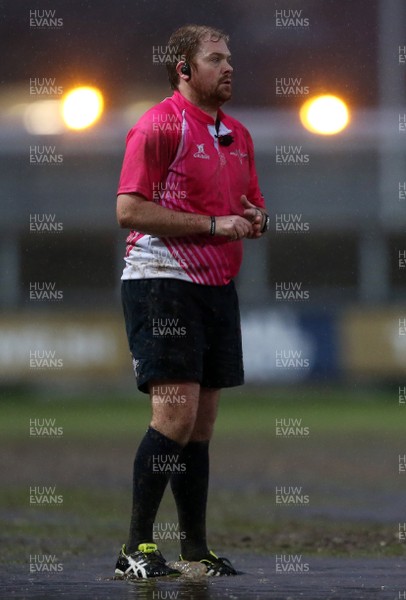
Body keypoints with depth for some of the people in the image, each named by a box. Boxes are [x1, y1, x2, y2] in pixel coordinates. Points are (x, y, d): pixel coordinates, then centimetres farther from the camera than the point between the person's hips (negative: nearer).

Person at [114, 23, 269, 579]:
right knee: (176, 414, -15)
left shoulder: (237, 134, 17)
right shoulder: (160, 125, -9)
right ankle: (136, 549, -9)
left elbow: (252, 202, 28)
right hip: (162, 280, -8)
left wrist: (256, 219, 3)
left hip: (218, 285, 8)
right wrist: (213, 225, -17)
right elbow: (129, 209, -15)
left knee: (202, 420, 8)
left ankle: (195, 548, 13)